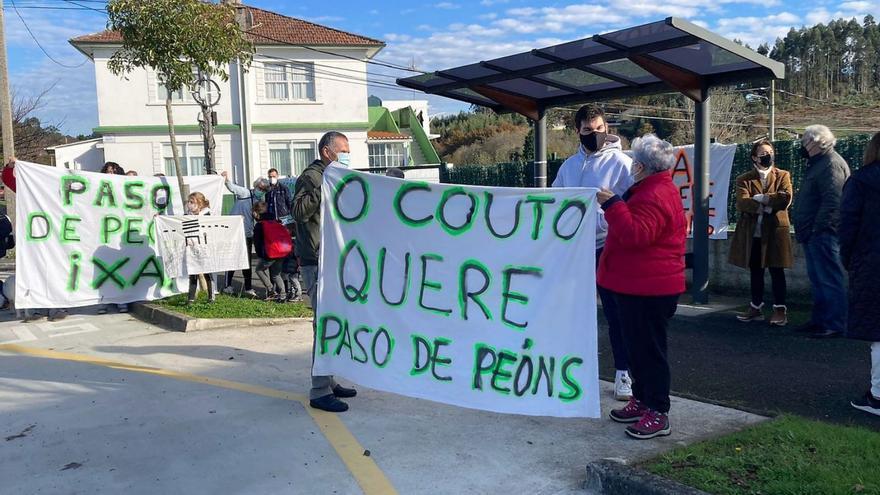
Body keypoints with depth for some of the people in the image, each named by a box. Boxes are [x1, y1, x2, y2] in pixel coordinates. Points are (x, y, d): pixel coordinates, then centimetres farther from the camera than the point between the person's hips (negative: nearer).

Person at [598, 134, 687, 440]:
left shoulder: (655, 196, -20)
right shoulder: (655, 190, 17)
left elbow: (636, 234, -31)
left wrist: (612, 204, -26)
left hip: (648, 289, -11)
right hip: (638, 285, 11)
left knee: (649, 349, -4)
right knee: (637, 346, 19)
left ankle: (658, 414, 5)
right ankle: (642, 400, 30)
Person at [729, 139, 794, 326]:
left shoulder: (783, 176, 6)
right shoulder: (744, 179, 6)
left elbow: (785, 199, -10)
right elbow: (741, 203, -10)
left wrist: (760, 199, -11)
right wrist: (768, 205, -17)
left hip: (775, 230, -2)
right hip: (752, 233, 2)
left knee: (776, 271, 2)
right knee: (755, 271, 10)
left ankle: (780, 310, 8)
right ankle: (756, 307, 21)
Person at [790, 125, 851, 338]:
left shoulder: (832, 164, -13)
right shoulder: (818, 163, 20)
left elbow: (832, 201, -23)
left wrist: (818, 229, -24)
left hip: (823, 233, -11)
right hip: (815, 234, 11)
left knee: (829, 279, -7)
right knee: (817, 280, 15)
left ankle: (835, 324, -4)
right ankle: (820, 320, 24)